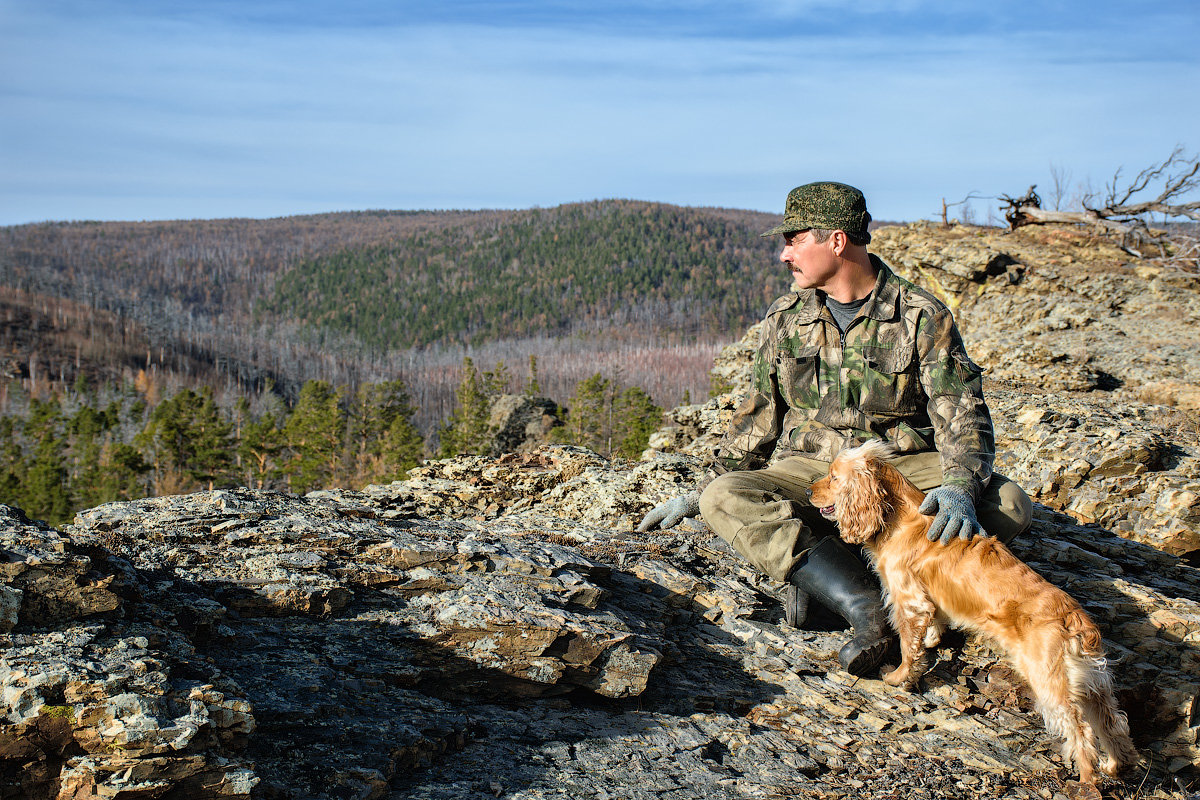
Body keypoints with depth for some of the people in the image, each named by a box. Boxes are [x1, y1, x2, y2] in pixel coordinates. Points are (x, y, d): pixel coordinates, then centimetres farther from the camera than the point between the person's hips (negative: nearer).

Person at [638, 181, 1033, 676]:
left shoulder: (922, 316, -3)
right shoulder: (785, 320, 7)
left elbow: (961, 413, -8)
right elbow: (759, 418, 14)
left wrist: (961, 487, -28)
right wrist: (697, 496, 9)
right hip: (811, 470, 1)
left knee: (1009, 506, -29)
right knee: (725, 498, -29)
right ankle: (864, 605, -40)